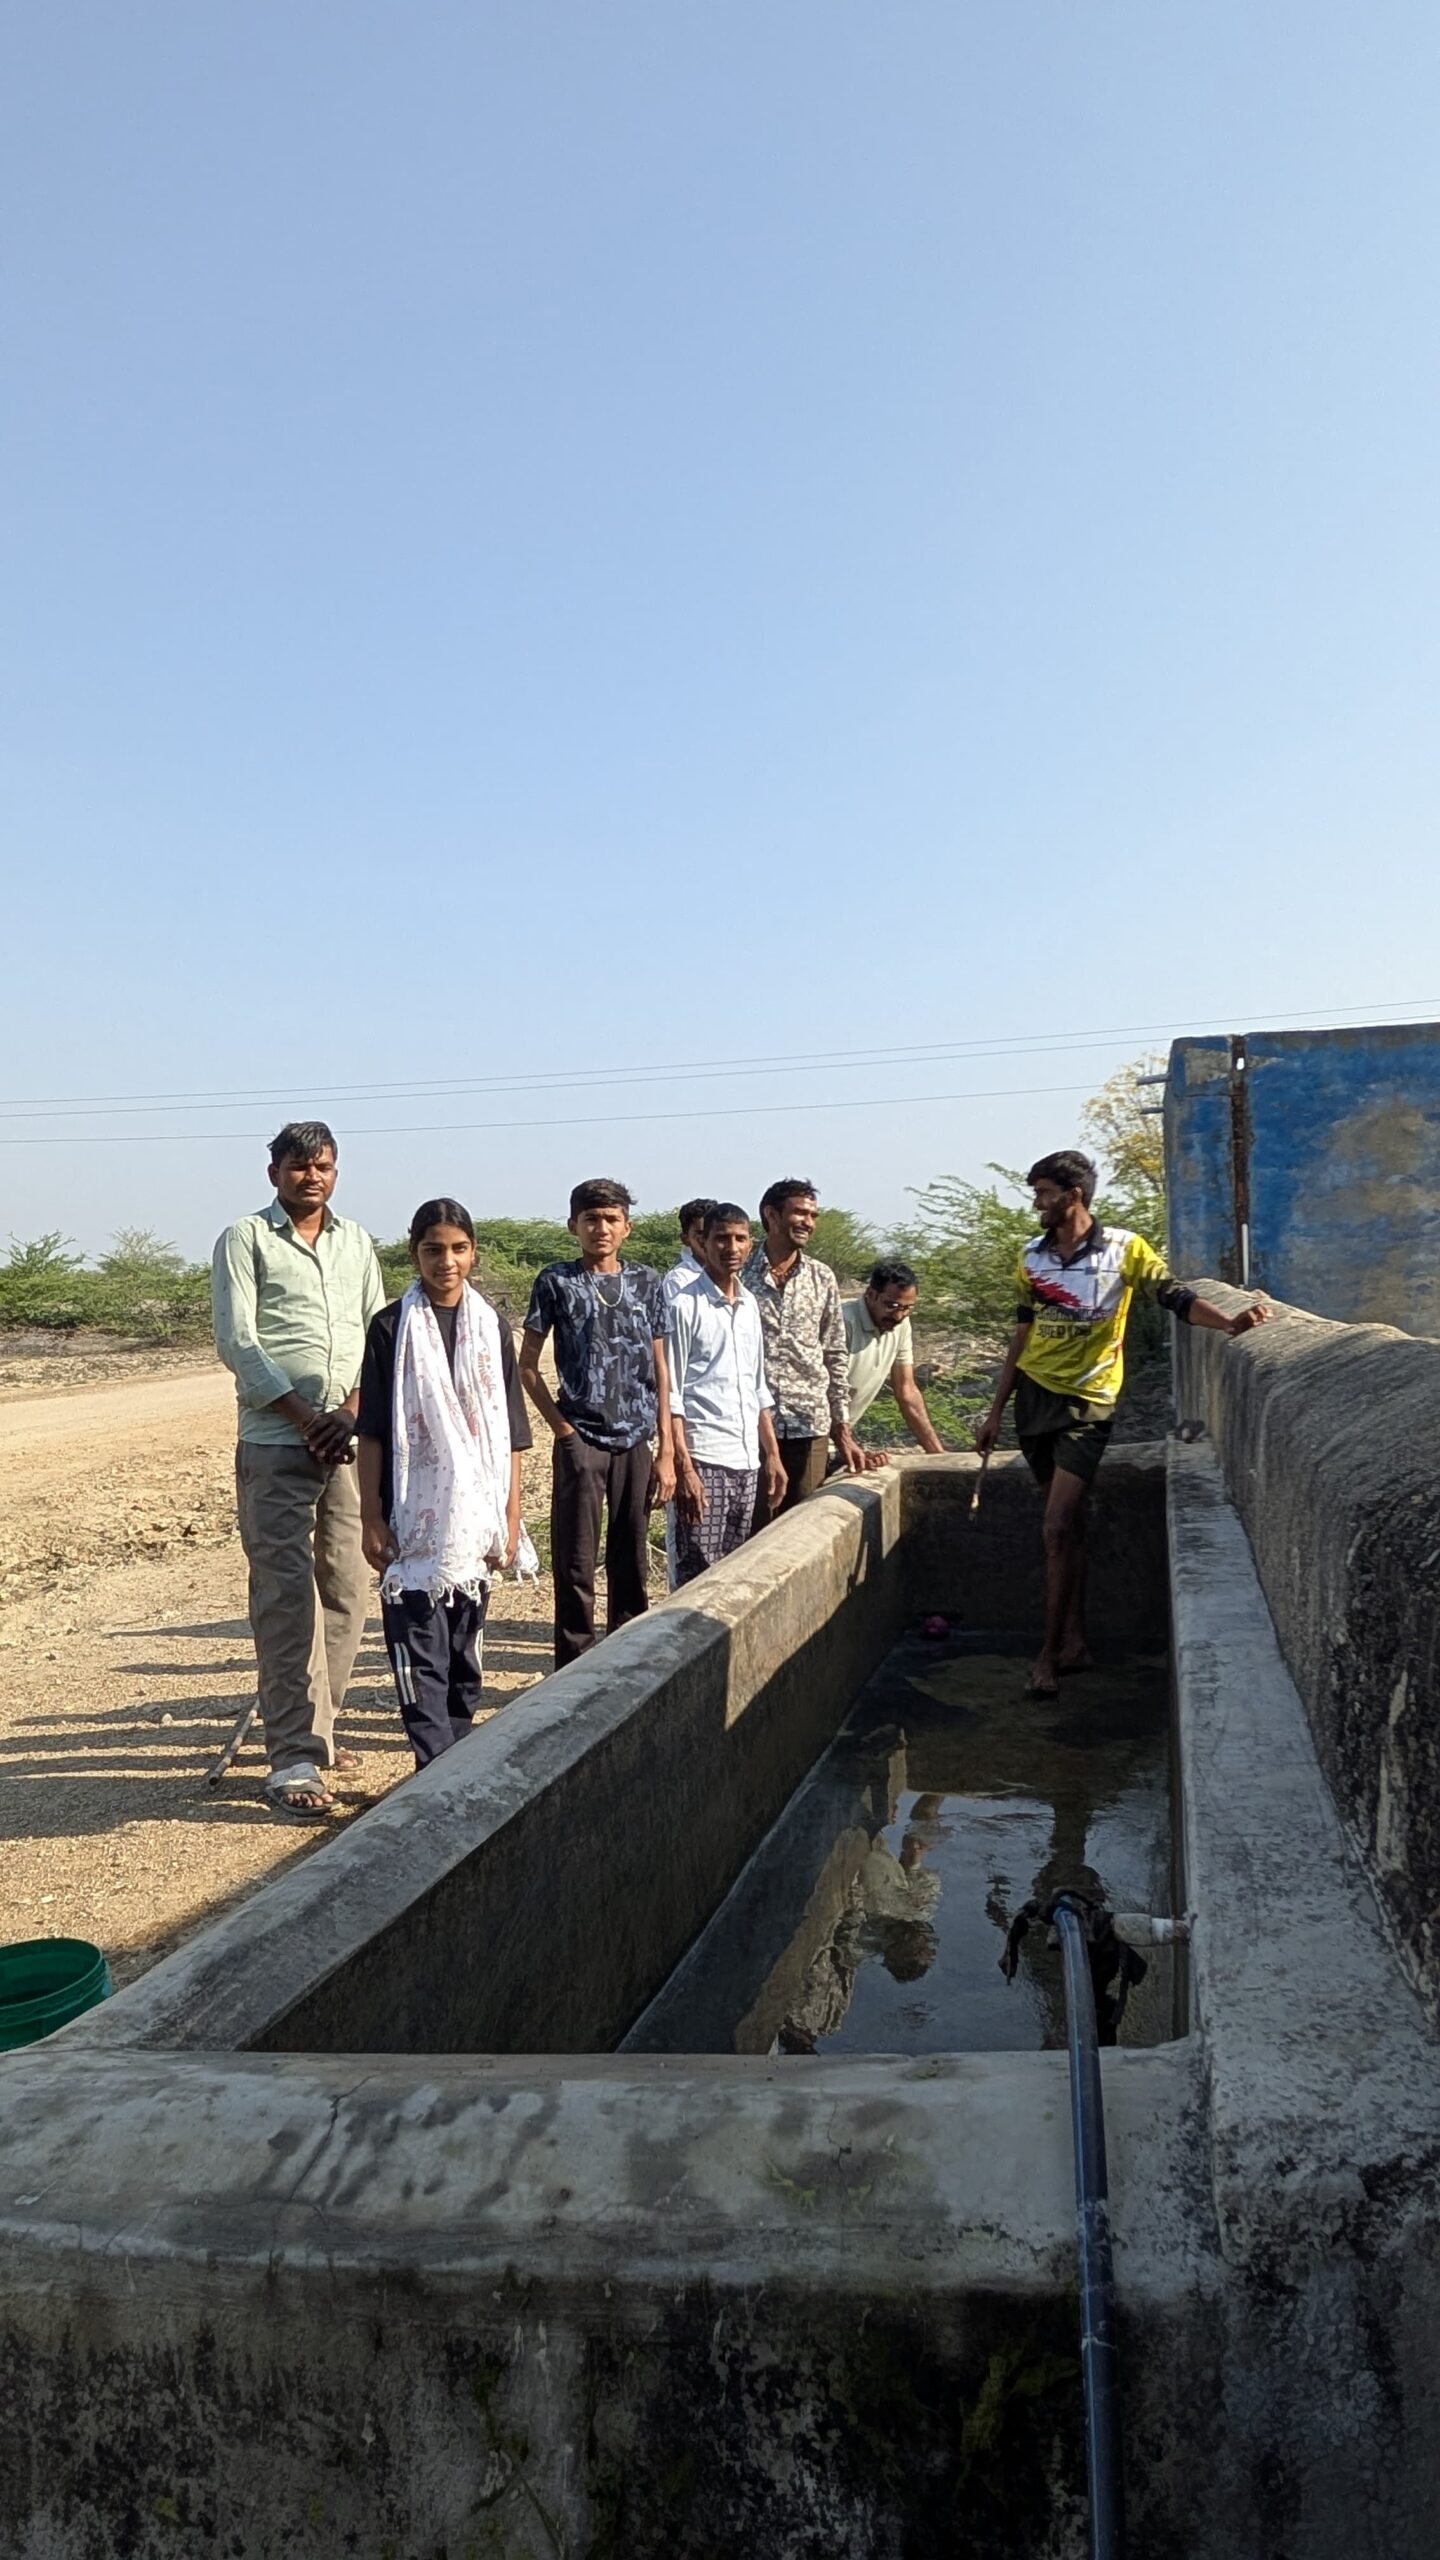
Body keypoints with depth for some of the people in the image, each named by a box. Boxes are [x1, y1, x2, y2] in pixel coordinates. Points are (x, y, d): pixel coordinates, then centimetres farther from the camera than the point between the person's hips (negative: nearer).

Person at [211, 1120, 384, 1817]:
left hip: (348, 1440, 5)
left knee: (346, 1592, 6)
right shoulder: (245, 1240, 3)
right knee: (288, 1596, -9)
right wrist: (303, 1417, -12)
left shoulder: (355, 1242, 16)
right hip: (274, 1445, -5)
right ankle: (293, 1761, -8)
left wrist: (350, 1412, -5)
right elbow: (236, 1341, -5)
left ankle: (315, 1730, 21)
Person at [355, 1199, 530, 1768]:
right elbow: (371, 1433, -1)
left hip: (475, 1518, 3)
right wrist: (371, 1518, -6)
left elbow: (510, 1434, 8)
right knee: (418, 1651, -6)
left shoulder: (490, 1326, 6)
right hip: (412, 1518, -3)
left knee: (465, 1648, 11)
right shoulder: (392, 1326, -1)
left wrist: (511, 1517, 5)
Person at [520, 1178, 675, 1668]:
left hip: (637, 1444, 3)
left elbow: (660, 1371, 9)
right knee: (576, 1568, 1)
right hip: (581, 1442, -3)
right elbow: (527, 1365, 3)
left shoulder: (648, 1282, 8)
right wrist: (562, 1428, -5)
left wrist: (667, 1451, 4)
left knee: (631, 1568, 10)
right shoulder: (556, 1281, 0)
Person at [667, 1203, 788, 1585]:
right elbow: (670, 1396, -10)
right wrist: (683, 1467, -16)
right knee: (697, 1577, -5)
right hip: (703, 1459, -7)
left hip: (747, 1461, 7)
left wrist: (772, 1455, 14)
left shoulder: (750, 1306, 14)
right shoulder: (685, 1307, -7)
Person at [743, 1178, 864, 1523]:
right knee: (754, 1531, 0)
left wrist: (843, 1431, 8)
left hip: (810, 1427, 3)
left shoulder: (822, 1278, 9)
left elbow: (836, 1357, 12)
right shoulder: (740, 1274, -1)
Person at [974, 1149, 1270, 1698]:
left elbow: (1175, 1297, -13)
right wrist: (995, 1413, 13)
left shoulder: (1124, 1249, -7)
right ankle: (1075, 1638, 18)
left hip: (1086, 1403, -5)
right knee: (1065, 1525, 11)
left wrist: (1231, 1323, -32)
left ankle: (1051, 1651, -2)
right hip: (1034, 1395, 5)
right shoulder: (1032, 1257, 7)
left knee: (1059, 1528, -11)